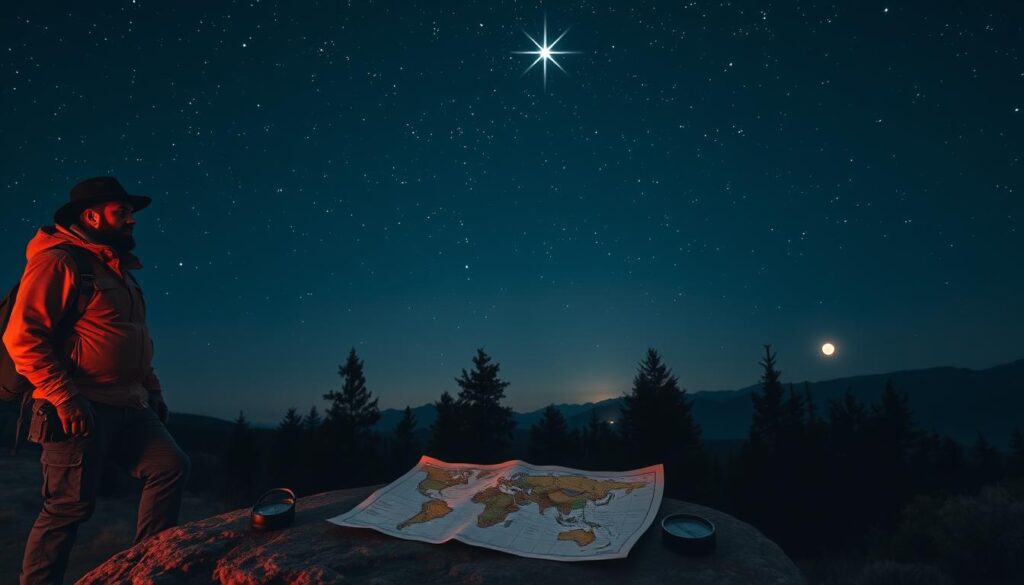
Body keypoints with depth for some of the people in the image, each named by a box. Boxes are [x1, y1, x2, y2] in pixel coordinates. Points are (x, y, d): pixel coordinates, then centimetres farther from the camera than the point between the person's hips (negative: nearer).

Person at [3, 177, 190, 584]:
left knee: (172, 466, 0)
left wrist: (153, 392, 18)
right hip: (83, 408, -8)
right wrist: (64, 396, -21)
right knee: (71, 504, -3)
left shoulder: (121, 272, 21)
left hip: (129, 407, 8)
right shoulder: (59, 261, -6)